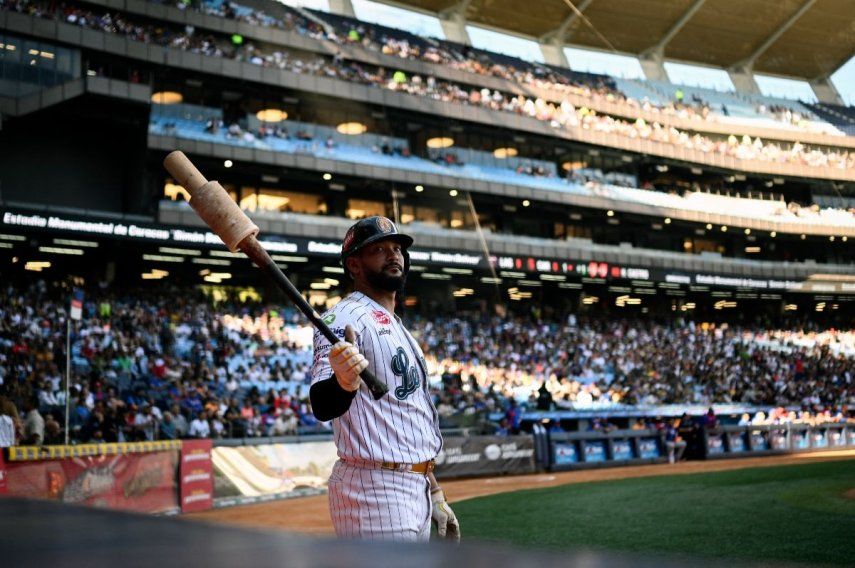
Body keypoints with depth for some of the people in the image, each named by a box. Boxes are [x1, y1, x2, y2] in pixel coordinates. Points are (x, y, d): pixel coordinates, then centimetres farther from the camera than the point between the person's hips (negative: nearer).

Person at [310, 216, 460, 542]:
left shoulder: (400, 329, 19)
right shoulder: (346, 317, -11)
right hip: (375, 489, -10)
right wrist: (343, 382, -48)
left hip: (416, 488, 10)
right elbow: (322, 406, -26)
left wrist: (432, 491, 18)